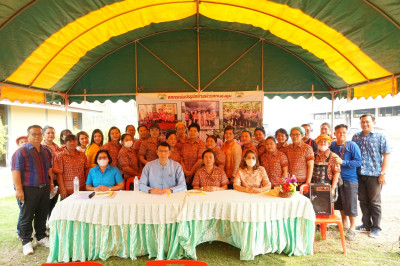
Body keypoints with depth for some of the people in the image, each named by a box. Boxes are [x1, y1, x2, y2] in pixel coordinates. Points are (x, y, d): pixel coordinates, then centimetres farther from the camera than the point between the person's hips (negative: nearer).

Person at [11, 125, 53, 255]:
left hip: (44, 188, 5)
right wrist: (19, 189, -18)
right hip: (29, 190, -5)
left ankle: (41, 237, 29)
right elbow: (16, 171, -13)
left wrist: (51, 183, 14)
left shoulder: (46, 151, 11)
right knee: (27, 216, 6)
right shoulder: (21, 151, -8)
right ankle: (26, 242, 19)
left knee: (42, 215, 15)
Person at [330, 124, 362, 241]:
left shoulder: (352, 145, -10)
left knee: (350, 204, 0)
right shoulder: (332, 145, 4)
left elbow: (358, 162, -15)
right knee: (340, 202, 16)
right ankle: (344, 223, 35)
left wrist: (343, 162, -23)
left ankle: (352, 228, 14)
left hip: (350, 179, -5)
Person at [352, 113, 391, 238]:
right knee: (363, 201, 12)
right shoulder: (356, 137, 11)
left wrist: (383, 173, -11)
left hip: (374, 175, -4)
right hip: (359, 175, 4)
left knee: (374, 202, 4)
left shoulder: (380, 137, -1)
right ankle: (366, 224, 26)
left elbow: (386, 155, -4)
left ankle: (376, 228, 17)